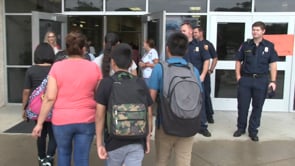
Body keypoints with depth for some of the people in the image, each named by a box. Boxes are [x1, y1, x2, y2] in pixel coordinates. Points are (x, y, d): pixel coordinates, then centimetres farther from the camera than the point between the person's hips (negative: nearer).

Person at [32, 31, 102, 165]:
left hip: (62, 120, 0)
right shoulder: (94, 68, -1)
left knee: (63, 153, 23)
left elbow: (50, 98, -8)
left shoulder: (57, 67, -5)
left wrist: (39, 123, 0)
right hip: (86, 120, 0)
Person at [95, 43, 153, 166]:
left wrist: (99, 143, -3)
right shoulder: (141, 83, 0)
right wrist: (148, 138, 15)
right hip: (137, 141, 1)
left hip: (115, 141, -1)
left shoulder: (106, 83, -7)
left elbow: (100, 115, -9)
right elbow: (149, 114, 3)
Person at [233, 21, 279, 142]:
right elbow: (238, 61, 7)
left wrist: (273, 81, -7)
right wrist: (238, 76, -3)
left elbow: (273, 64, 0)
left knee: (257, 106, 9)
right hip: (245, 79, 1)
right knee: (242, 105, 7)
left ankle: (253, 131, 22)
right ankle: (241, 128, 24)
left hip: (261, 80, 0)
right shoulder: (245, 45, 2)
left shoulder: (269, 46, 0)